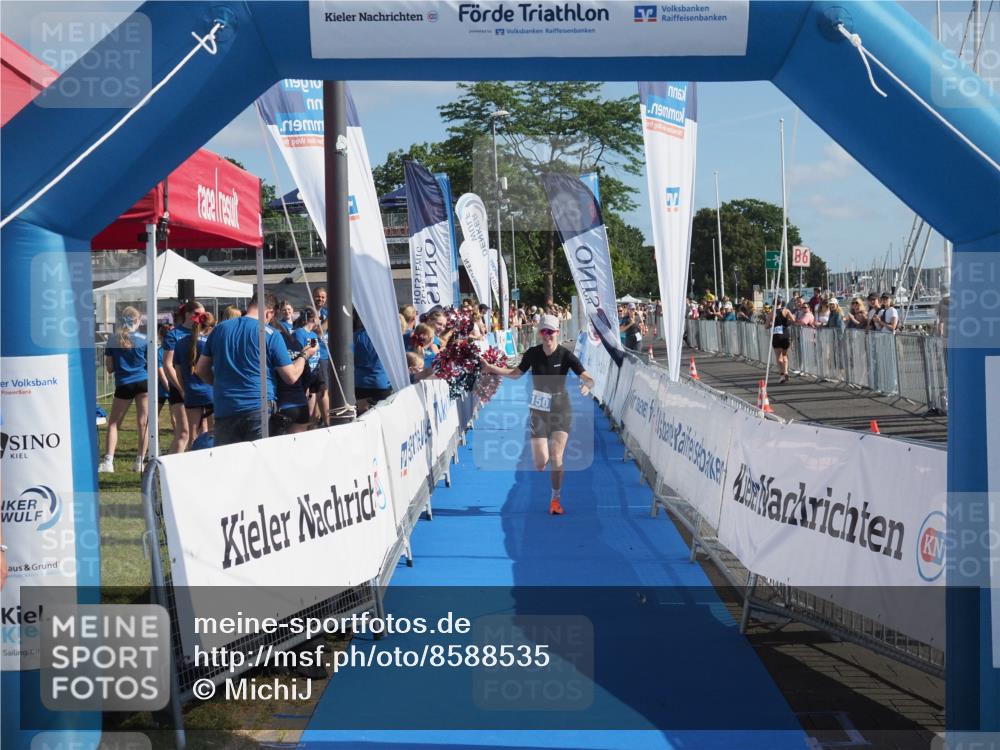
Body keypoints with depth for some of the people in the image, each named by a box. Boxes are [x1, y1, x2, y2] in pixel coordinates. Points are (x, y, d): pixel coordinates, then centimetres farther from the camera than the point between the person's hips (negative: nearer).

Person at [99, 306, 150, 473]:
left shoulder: (113, 341, 1)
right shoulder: (144, 340, -1)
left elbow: (109, 367, 4)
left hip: (123, 385, 0)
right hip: (143, 383, 0)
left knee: (113, 423, 8)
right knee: (142, 423, 5)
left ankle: (108, 461, -4)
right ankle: (140, 462, 4)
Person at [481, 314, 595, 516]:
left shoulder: (566, 355, -11)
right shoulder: (532, 354, -4)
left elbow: (588, 379, -16)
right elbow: (516, 373, 12)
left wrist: (587, 386, -39)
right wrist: (492, 368, 4)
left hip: (561, 410, -1)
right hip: (539, 410, 1)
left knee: (556, 458, -10)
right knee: (541, 462, -7)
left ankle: (556, 499, 8)